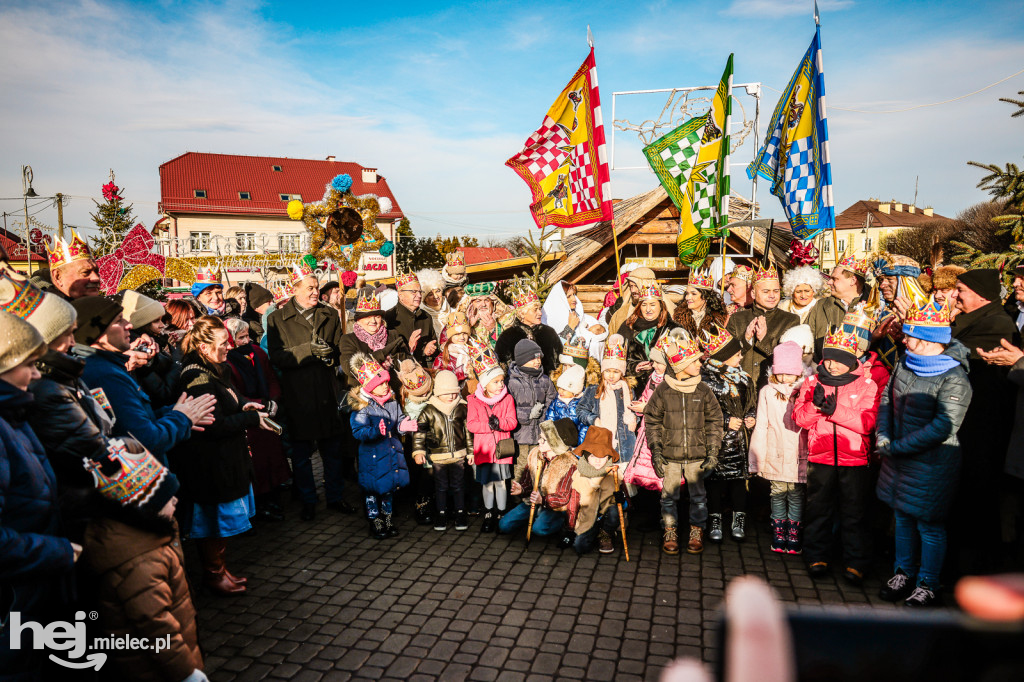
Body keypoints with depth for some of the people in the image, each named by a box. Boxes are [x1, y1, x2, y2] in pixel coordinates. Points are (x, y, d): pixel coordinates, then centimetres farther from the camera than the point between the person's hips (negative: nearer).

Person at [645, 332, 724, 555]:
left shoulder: (703, 391, 0)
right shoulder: (663, 391, -4)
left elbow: (714, 421, 5)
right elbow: (652, 422, 2)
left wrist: (713, 452, 0)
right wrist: (656, 451, -4)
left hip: (697, 455, 1)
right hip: (670, 455, -1)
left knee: (698, 495, 11)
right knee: (669, 495, 8)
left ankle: (697, 533, 27)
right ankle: (670, 532, 24)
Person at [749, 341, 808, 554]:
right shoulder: (767, 392, 3)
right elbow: (760, 428, 4)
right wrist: (756, 461, 3)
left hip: (799, 457, -1)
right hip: (775, 457, 1)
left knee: (796, 497, 5)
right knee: (777, 496, 10)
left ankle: (794, 539, 21)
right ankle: (779, 537, 24)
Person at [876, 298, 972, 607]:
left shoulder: (954, 378, -20)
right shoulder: (906, 364, 1)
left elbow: (943, 428, -24)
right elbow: (887, 399, 9)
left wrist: (897, 447, -21)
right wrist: (883, 436, -4)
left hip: (931, 463, -7)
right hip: (898, 459, 7)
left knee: (928, 524, 7)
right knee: (903, 518, 18)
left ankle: (927, 584, 24)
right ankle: (903, 574, 34)